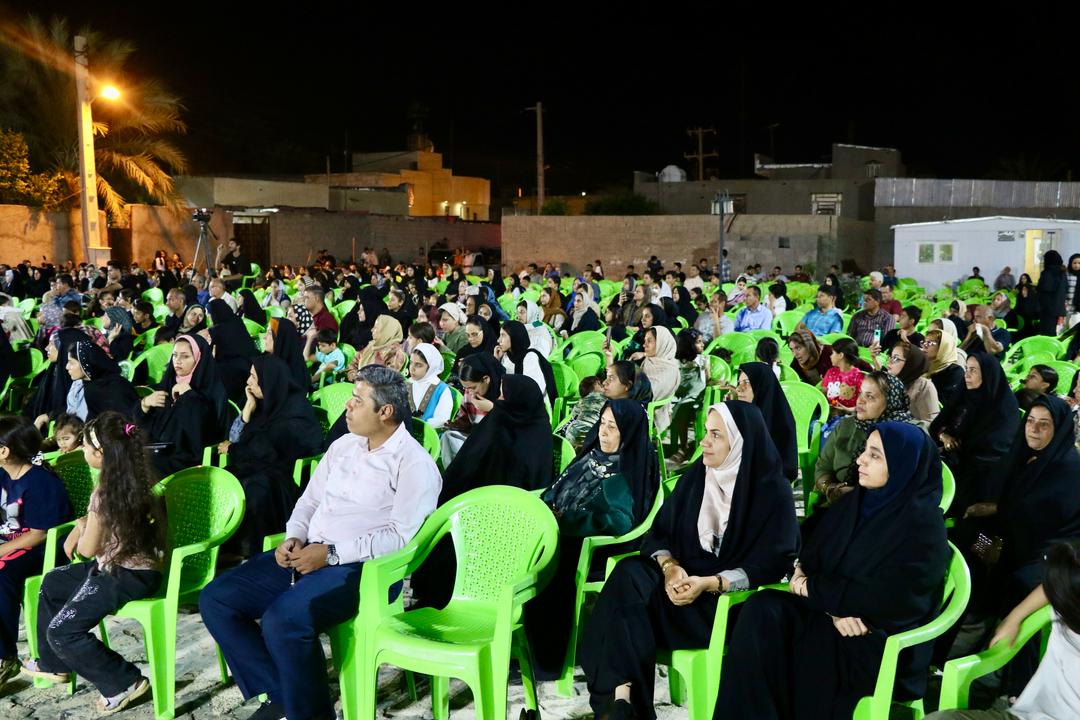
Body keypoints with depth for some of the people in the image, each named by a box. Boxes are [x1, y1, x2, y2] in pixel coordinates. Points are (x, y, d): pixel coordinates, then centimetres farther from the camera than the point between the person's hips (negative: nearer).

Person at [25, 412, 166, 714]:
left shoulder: (105, 493, -24)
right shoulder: (139, 478, 0)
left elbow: (87, 549, -13)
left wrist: (81, 527, 6)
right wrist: (81, 527, 7)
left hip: (125, 577, -10)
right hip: (139, 566, 10)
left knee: (61, 631, -6)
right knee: (52, 582, 26)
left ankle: (124, 683, 2)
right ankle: (53, 664, 40)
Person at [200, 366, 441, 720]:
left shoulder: (414, 463, -9)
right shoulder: (344, 445, 15)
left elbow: (401, 535, -17)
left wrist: (331, 553, -18)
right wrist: (294, 538, 0)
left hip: (360, 567, -8)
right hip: (306, 555, 8)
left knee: (282, 620, -32)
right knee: (215, 600, -3)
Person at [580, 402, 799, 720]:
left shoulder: (773, 490, -8)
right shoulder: (696, 475, 7)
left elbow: (774, 563, -14)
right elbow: (659, 531, 7)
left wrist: (710, 583, -25)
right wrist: (669, 567, -16)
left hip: (736, 596, -5)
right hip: (685, 576, 5)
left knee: (635, 598, -30)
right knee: (629, 574, -28)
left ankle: (625, 694, -23)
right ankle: (621, 693, -35)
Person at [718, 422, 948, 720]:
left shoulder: (923, 525, -11)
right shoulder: (854, 501, 10)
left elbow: (885, 599, -19)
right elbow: (811, 557, 6)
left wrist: (813, 588, -11)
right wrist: (833, 606, -15)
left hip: (883, 640, -6)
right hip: (828, 613, 6)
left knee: (804, 646, -31)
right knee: (763, 609, -21)